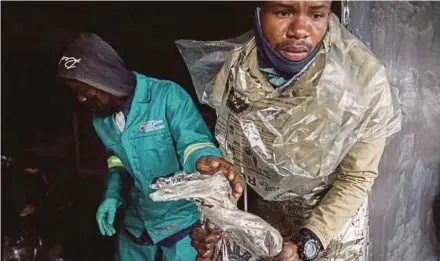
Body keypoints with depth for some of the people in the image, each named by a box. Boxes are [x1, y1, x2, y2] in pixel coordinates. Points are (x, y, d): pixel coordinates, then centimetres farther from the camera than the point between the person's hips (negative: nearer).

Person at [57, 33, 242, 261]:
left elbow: (192, 140, -27)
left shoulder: (167, 95, -22)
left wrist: (202, 160, -50)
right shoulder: (101, 118, 0)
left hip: (181, 220, -6)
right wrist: (112, 195, -3)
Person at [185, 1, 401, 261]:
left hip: (333, 221, -2)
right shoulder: (235, 71, -18)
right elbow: (230, 157, -6)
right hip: (262, 219, 3)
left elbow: (357, 178, -17)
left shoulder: (363, 78, -28)